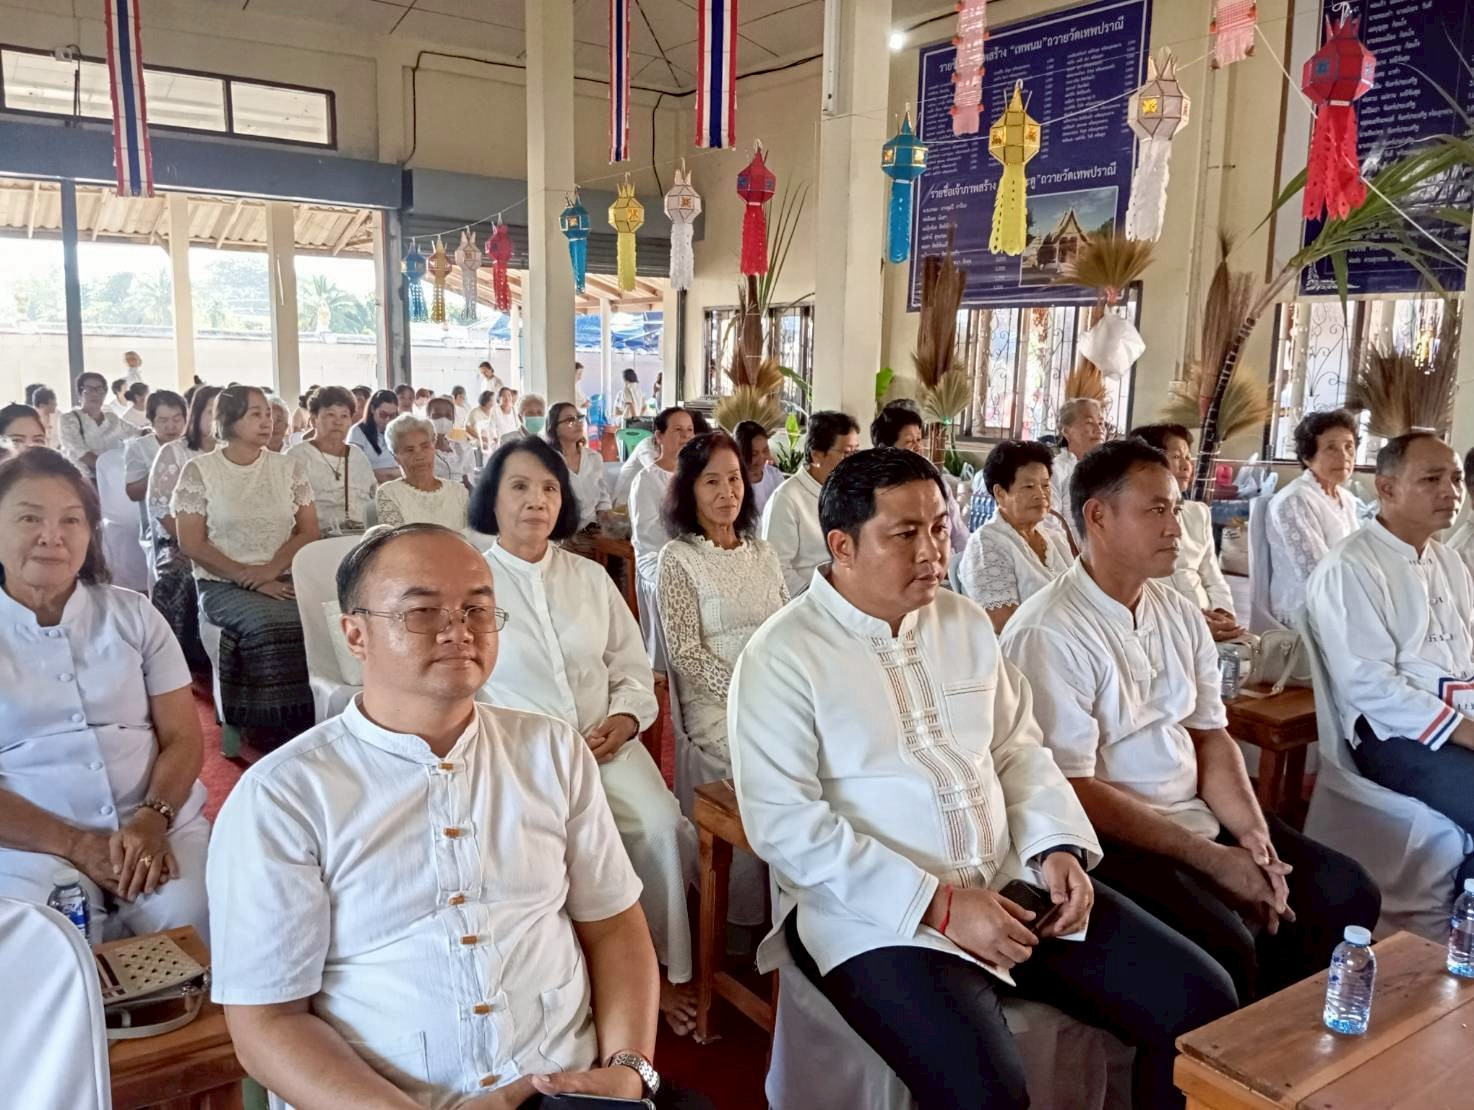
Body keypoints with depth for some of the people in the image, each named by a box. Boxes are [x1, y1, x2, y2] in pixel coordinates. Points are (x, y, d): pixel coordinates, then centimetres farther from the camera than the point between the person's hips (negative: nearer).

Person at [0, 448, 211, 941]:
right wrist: (76, 845, -14)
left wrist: (152, 819, -13)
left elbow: (183, 738, 6)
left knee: (197, 925, -23)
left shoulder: (133, 614, 10)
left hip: (163, 826, 2)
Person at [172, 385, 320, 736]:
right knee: (271, 624, -34)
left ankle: (310, 725, -17)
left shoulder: (288, 466, 11)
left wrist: (272, 569, -10)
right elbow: (191, 544, -3)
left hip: (284, 579, 3)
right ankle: (274, 728, -18)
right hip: (223, 585, -3)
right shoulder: (199, 470, 1)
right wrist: (247, 578, -12)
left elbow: (308, 531, 8)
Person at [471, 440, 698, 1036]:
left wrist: (626, 717, -6)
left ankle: (666, 969, -5)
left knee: (660, 825, -22)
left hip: (604, 742, 3)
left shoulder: (589, 576, 14)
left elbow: (632, 665, 14)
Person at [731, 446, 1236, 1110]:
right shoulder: (782, 656, -10)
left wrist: (1056, 847, -3)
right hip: (874, 910, -6)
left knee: (1200, 1001, -1)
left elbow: (1019, 750, 16)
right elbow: (784, 823, -16)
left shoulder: (965, 622, 10)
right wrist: (938, 903, -19)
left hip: (1008, 881, 6)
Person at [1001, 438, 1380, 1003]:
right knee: (1224, 947, -27)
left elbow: (1211, 737, 9)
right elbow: (1074, 791, -19)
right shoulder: (1046, 634, -18)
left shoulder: (1179, 613, 8)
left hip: (1199, 817, 8)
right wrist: (1212, 859, -18)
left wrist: (1254, 836, -8)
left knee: (1348, 893, 1)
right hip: (1111, 838, -8)